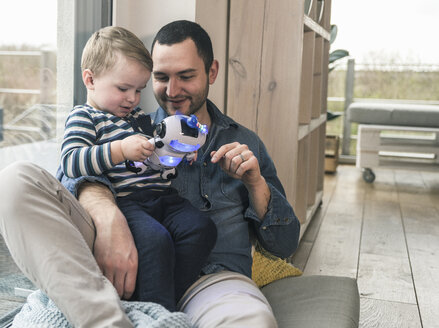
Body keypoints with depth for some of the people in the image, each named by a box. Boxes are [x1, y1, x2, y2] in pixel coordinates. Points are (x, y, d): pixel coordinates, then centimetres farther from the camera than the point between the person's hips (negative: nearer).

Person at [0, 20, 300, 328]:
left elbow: (286, 244, 17)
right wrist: (108, 216, -25)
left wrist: (255, 182, 0)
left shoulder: (244, 142, 19)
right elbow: (77, 171, -4)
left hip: (210, 276, -1)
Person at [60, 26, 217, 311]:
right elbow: (71, 163, -12)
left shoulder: (139, 116, 27)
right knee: (154, 238, -33)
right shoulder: (84, 117, 5)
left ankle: (162, 303, -17)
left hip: (163, 196, 7)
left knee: (201, 227, -18)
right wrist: (120, 149, -23)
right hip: (124, 200, -7)